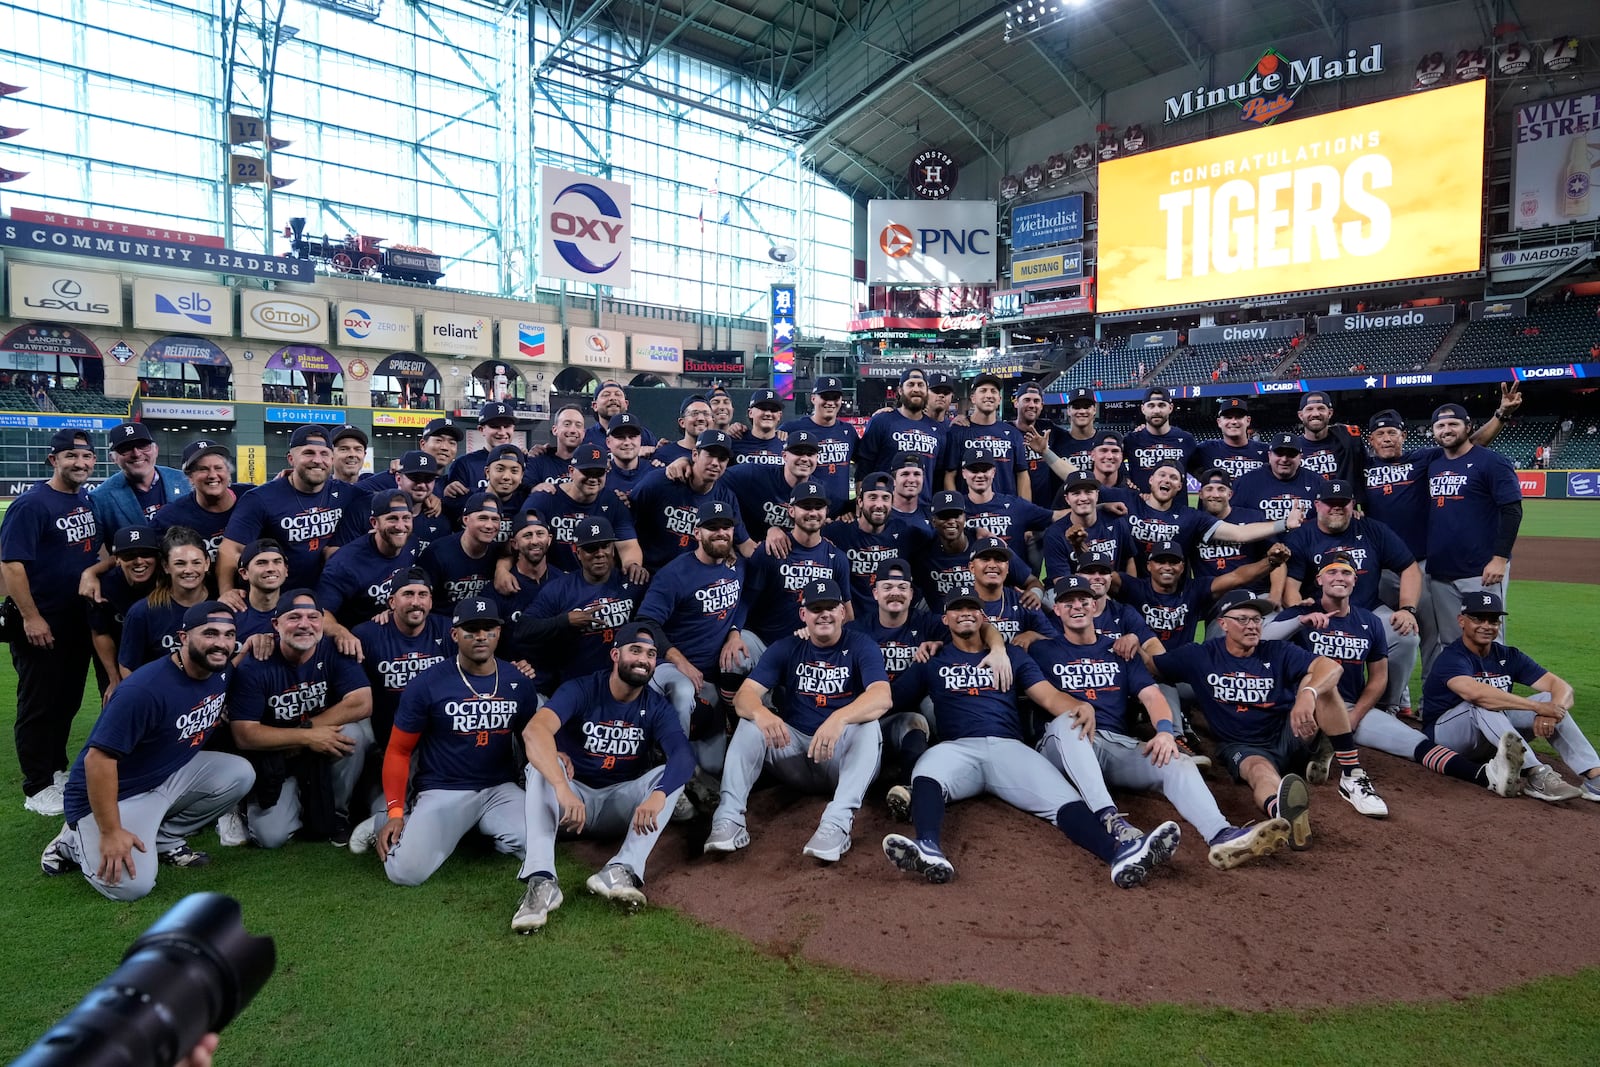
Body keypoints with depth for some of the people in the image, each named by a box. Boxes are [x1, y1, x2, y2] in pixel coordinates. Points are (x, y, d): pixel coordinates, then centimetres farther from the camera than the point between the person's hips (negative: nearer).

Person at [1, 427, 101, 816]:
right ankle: (38, 788, 13)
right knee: (39, 704, 3)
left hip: (81, 620, 7)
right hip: (41, 625, -7)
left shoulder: (90, 501, 7)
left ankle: (57, 770, 31)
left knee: (69, 700, 16)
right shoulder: (31, 504, -15)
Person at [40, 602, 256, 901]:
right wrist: (110, 832, -26)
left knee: (241, 773, -13)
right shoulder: (145, 689, -30)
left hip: (172, 775, 7)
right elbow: (99, 758, -27)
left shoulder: (222, 673, -6)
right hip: (119, 792, -7)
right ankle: (77, 841, 8)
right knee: (132, 885, -23)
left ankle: (165, 838, 4)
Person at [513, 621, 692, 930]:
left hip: (622, 805, 2)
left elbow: (684, 755, -25)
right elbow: (534, 730, -33)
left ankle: (621, 871, -39)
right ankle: (541, 881, -43)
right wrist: (563, 789, -49)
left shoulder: (657, 708, -5)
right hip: (574, 793, -2)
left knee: (672, 773, -23)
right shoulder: (580, 690, -13)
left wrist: (657, 796, -47)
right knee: (543, 764, -30)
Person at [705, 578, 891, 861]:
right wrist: (761, 713, -37)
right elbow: (745, 694, -10)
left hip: (844, 759, -2)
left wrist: (838, 719, -45)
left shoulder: (861, 646, -5)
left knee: (868, 726, -31)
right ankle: (729, 817, -31)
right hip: (794, 750, 3)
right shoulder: (786, 649, 3)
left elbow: (882, 697, -24)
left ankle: (838, 822, -44)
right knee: (751, 721, -19)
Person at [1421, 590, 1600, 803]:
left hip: (1496, 734, 7)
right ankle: (1535, 774, -45)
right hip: (1443, 733, -6)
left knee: (1551, 699, -11)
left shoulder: (1509, 656, 3)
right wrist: (1538, 707, -37)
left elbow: (1562, 687, -7)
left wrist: (1550, 713, -29)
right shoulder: (1452, 658, -18)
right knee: (1482, 705, -35)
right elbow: (1475, 692, -39)